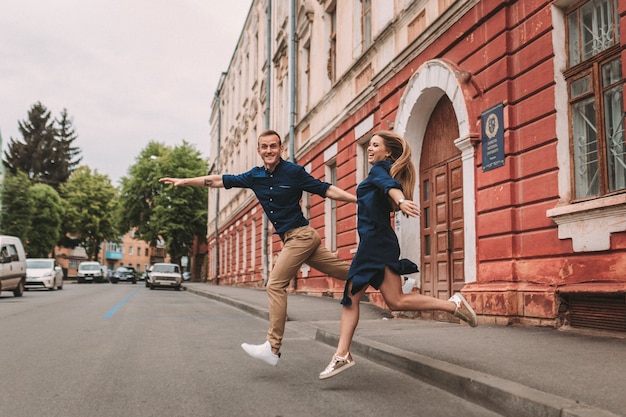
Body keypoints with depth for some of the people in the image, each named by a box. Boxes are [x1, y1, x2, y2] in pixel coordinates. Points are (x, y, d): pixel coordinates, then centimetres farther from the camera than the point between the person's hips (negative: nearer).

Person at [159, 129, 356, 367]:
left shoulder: (294, 172, -9)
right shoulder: (255, 176, 9)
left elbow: (325, 190, -8)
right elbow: (220, 181, 13)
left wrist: (358, 198, -15)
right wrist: (184, 181, 13)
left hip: (300, 235, -7)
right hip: (292, 239, 7)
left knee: (275, 285, -10)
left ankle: (273, 347, -7)